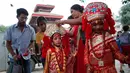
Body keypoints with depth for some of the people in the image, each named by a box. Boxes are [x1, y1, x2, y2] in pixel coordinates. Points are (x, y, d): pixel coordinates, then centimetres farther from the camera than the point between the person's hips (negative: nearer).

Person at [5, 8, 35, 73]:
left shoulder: (31, 29, -3)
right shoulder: (11, 29, -3)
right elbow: (8, 44, 2)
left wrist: (28, 49, -14)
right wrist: (13, 55, -11)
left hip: (26, 57, 1)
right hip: (14, 57, 0)